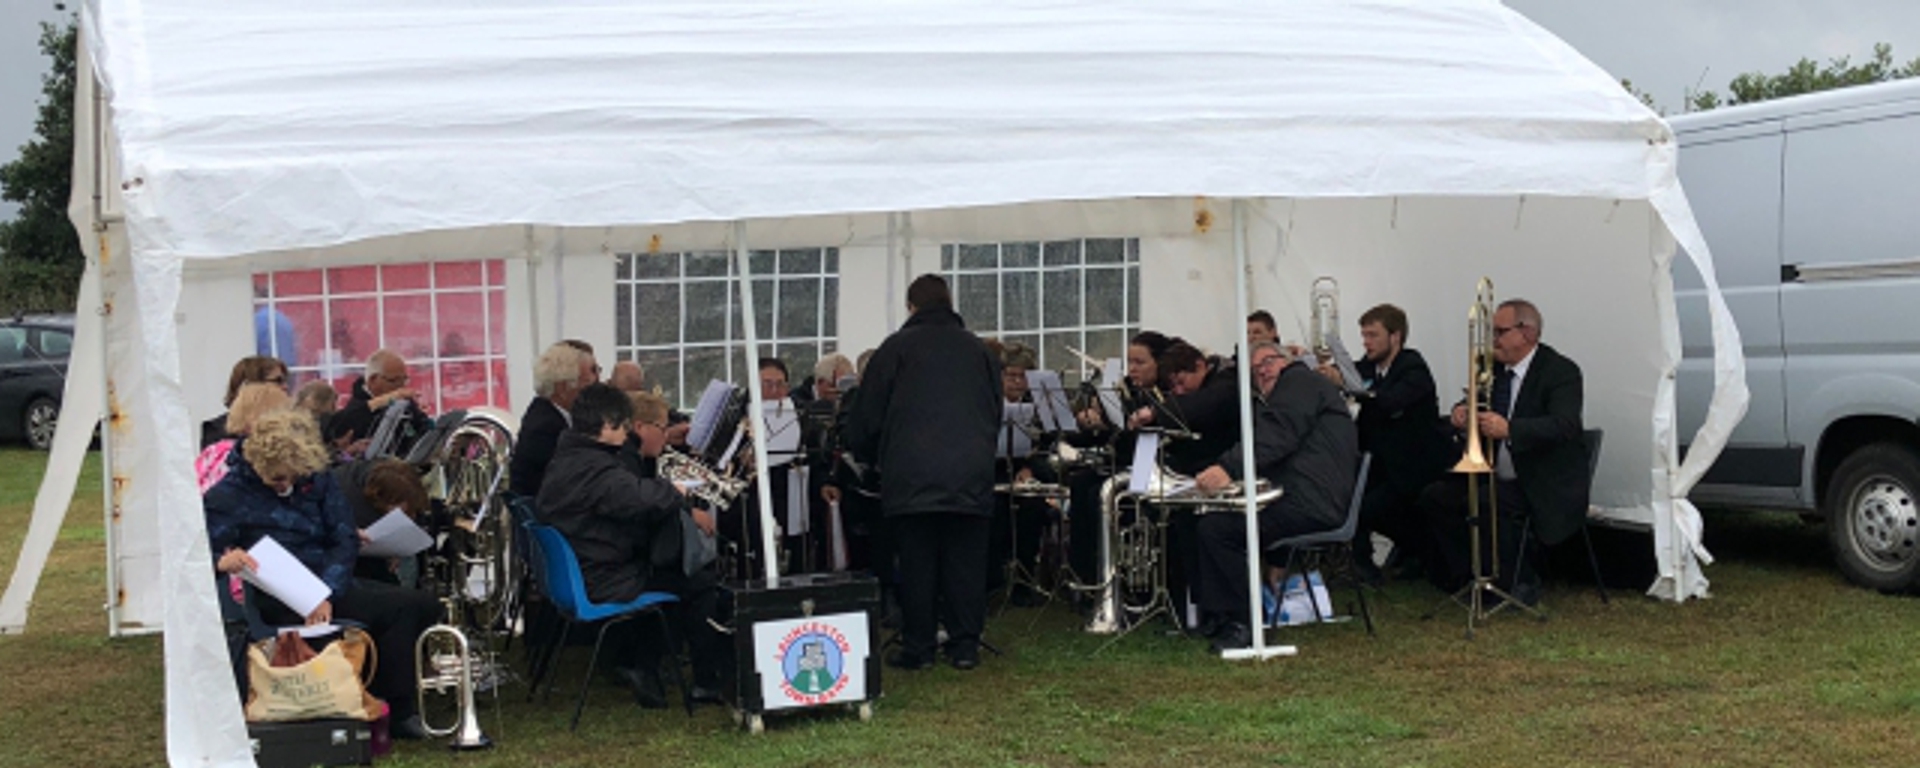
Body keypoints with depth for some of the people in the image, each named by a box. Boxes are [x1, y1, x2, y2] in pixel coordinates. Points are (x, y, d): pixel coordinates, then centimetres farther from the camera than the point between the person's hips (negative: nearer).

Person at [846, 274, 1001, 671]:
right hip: (972, 475, 2)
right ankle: (965, 645, 7)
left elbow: (867, 417, 6)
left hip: (911, 475, -2)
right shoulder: (977, 349, 14)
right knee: (966, 560, 6)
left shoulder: (896, 347, 4)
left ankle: (917, 647, 4)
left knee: (916, 563, 2)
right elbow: (995, 412, 21)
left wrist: (871, 458, 23)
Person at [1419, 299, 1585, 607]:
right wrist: (1463, 413, -11)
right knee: (1435, 497, -9)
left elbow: (1564, 425, -27)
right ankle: (1472, 574, 0)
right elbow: (1476, 407, 17)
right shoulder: (1495, 366, 9)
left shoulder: (1561, 372, -13)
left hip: (1544, 485, -8)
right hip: (1497, 477, 8)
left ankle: (1519, 583, -12)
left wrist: (1509, 429, -42)